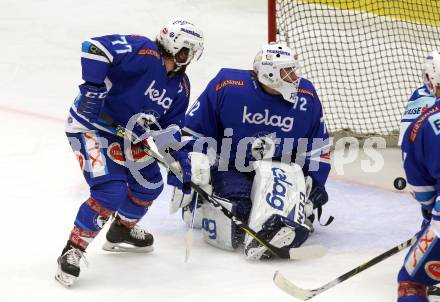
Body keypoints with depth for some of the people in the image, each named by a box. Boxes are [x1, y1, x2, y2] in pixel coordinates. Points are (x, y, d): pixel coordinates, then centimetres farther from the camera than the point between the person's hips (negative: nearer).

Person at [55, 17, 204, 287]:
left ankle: (123, 230, 43)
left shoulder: (180, 86, 4)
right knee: (111, 191, -23)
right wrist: (94, 88, -32)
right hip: (91, 126, -9)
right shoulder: (142, 51, -23)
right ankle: (73, 251, -12)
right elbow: (94, 48, -31)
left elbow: (171, 126, 10)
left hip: (126, 135, 9)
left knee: (149, 185, 16)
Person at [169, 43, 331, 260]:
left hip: (280, 170, 3)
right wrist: (192, 171, -10)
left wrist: (316, 183, 3)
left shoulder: (306, 97, 0)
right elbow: (193, 131, -1)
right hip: (230, 170, -3)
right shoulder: (226, 87, -10)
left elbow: (318, 146, 13)